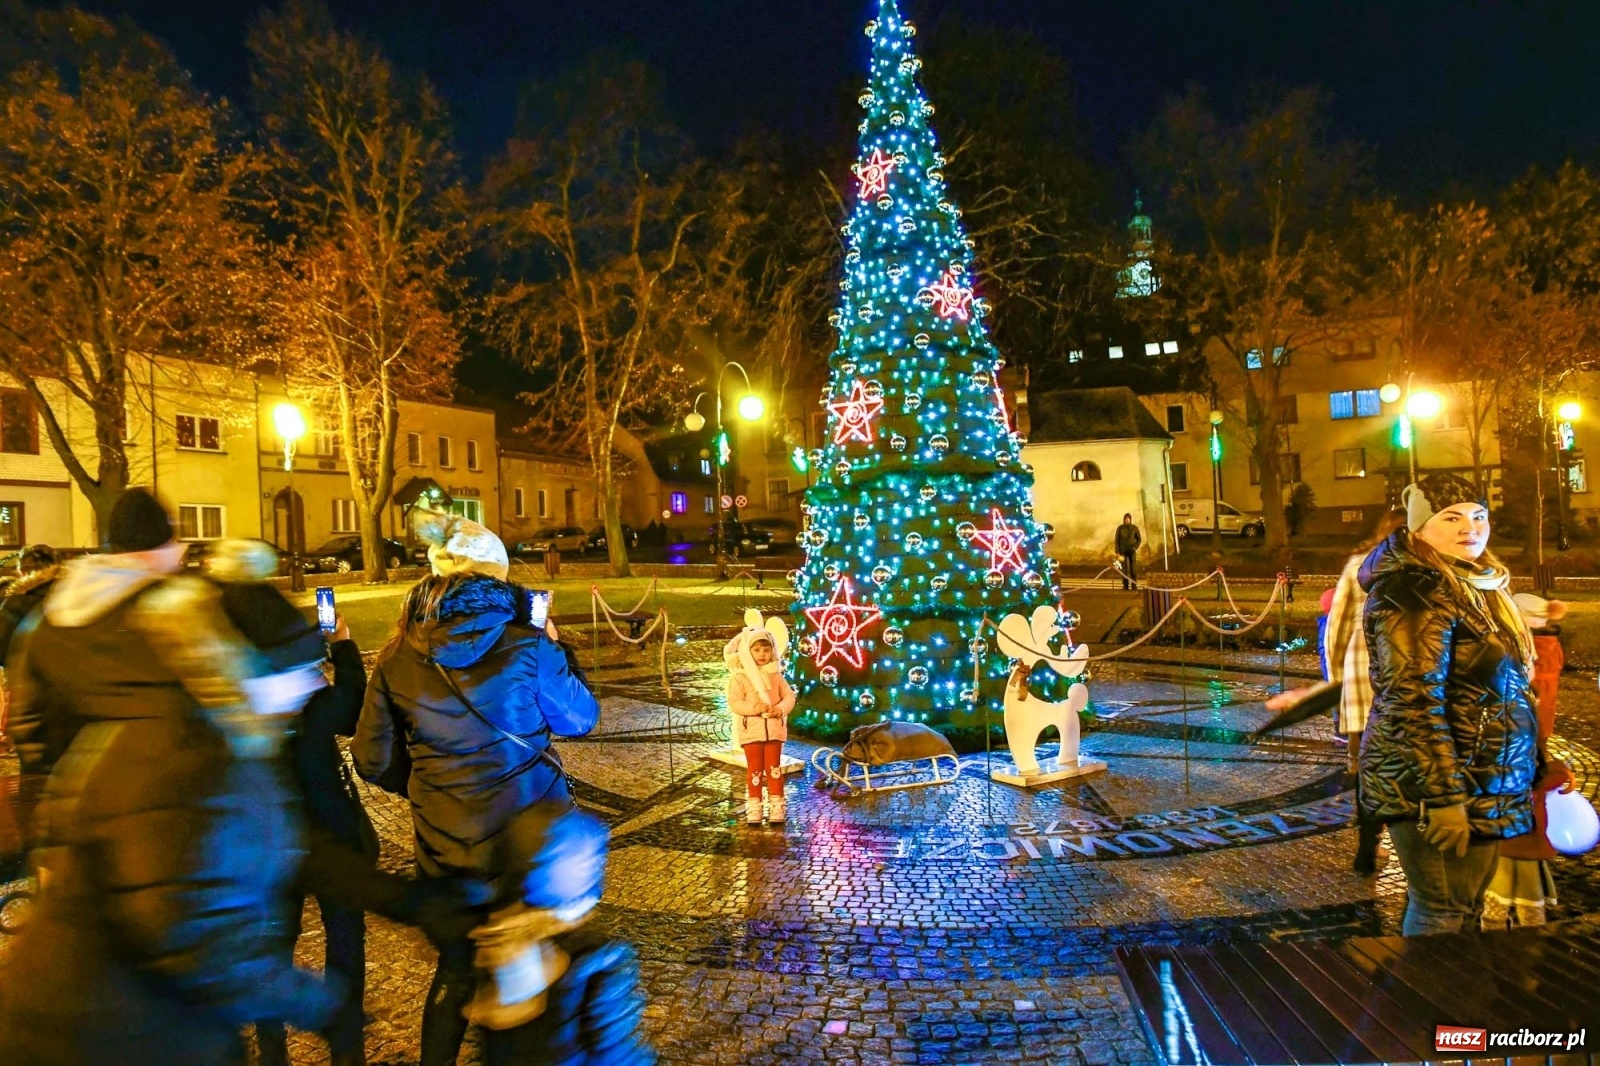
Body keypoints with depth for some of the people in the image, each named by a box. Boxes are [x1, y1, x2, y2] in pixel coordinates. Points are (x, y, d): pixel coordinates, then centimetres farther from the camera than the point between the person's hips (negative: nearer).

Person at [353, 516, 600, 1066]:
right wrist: (555, 646, 9)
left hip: (444, 845, 2)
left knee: (455, 970, 23)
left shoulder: (397, 658, -8)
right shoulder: (526, 649, -16)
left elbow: (372, 759, 0)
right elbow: (581, 719, -1)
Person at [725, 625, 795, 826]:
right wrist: (753, 708, -27)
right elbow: (734, 703, -14)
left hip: (774, 728, 2)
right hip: (751, 729, -2)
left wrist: (781, 708, -17)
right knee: (755, 768, 5)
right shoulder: (739, 677, -7)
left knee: (774, 766, 7)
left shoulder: (776, 675, 4)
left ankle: (776, 804, 13)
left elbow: (789, 696, 4)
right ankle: (754, 806, 13)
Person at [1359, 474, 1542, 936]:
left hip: (1479, 788, 10)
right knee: (1443, 916, -2)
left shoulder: (1474, 583, 14)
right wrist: (1442, 796, -24)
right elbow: (1414, 702, -22)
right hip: (1436, 787, -10)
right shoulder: (1415, 591, -17)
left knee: (1461, 910, 16)